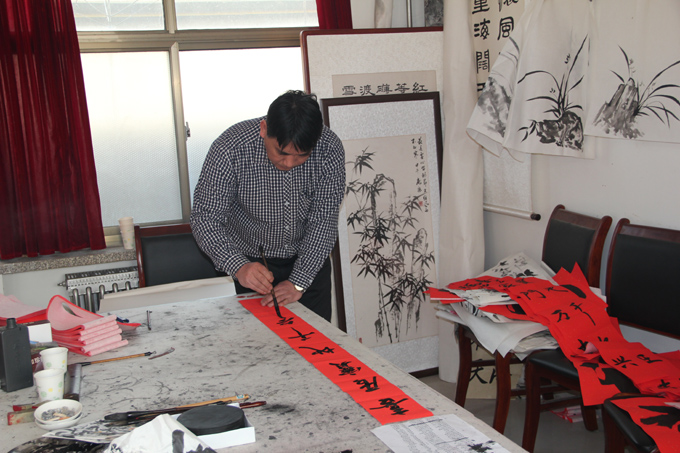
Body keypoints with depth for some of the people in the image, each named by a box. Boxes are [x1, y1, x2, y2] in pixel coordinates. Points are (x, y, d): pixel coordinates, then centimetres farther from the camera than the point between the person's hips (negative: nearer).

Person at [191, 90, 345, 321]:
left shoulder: (330, 149, -22)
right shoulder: (230, 149, -27)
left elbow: (323, 221, -17)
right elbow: (205, 217, -23)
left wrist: (298, 282, -24)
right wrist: (238, 266, -39)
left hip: (310, 260, 2)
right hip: (252, 262, -1)